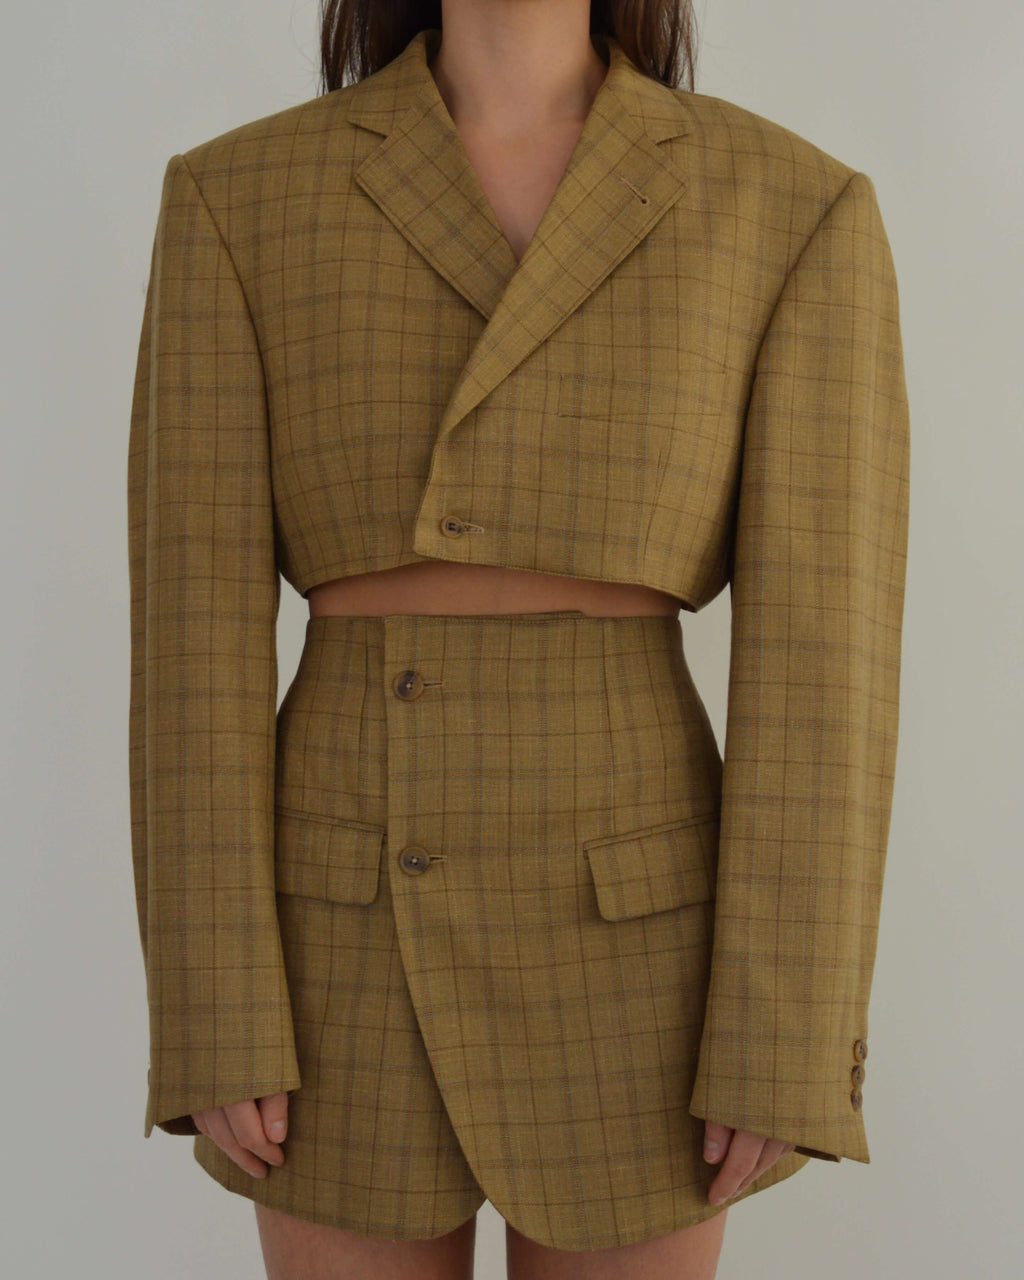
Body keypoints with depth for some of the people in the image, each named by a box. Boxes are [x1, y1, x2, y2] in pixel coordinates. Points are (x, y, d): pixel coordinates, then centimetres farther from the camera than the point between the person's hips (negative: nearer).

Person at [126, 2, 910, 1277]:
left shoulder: (796, 206, -4)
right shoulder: (236, 200, -2)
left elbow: (820, 647, -7)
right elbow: (198, 624, -5)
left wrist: (788, 1050, -9)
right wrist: (213, 1022, -8)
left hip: (627, 948, 0)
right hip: (355, 945, 1)